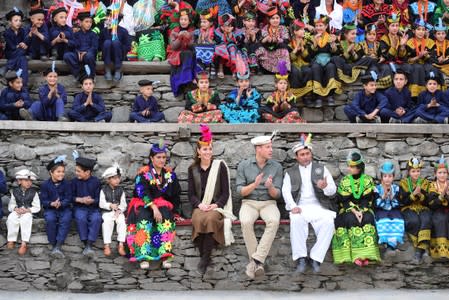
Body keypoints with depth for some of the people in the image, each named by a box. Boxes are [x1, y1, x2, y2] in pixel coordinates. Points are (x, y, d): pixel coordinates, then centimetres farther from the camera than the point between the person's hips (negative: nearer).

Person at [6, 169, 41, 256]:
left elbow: (37, 207, 0)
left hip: (28, 212, -2)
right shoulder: (15, 191, 8)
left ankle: (24, 244, -38)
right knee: (11, 218, -31)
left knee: (26, 220, -36)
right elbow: (10, 205, 12)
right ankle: (11, 240, -22)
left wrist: (27, 210, -15)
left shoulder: (33, 192, 2)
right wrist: (15, 208, -10)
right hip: (17, 212, 2)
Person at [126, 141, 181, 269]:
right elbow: (142, 192, -18)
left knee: (166, 218, -32)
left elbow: (175, 195, 15)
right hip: (143, 204, -3)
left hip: (162, 204, 3)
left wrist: (176, 212, 9)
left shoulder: (170, 174, 8)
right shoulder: (143, 173, -5)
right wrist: (153, 207, -30)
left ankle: (165, 256, -35)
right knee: (144, 219, -36)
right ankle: (143, 256, -38)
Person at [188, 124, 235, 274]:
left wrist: (216, 205, -14)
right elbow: (191, 194, 9)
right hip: (199, 207, 2)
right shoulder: (193, 169, 13)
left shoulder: (220, 166, 6)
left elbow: (225, 192, 3)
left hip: (217, 207, -2)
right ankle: (203, 255, -26)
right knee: (198, 219, -34)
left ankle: (205, 257, -29)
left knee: (210, 218, -36)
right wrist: (200, 205, -10)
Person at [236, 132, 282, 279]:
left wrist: (270, 187, -23)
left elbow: (276, 195, 0)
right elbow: (240, 192, -3)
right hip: (249, 202, -1)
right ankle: (256, 261, -23)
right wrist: (254, 184, -21)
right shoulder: (244, 165, 0)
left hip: (268, 202, 1)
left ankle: (256, 259, -32)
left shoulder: (276, 167, 2)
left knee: (274, 221, -34)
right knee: (245, 222, -35)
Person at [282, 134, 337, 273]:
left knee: (328, 222, -31)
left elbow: (333, 190, 8)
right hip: (300, 207, -1)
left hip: (318, 207, 1)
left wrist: (326, 187, -17)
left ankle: (316, 258, -24)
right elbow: (286, 191, 2)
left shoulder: (321, 169, 16)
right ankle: (301, 258, -26)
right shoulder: (290, 172, 15)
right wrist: (293, 206, -17)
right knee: (296, 220, -34)